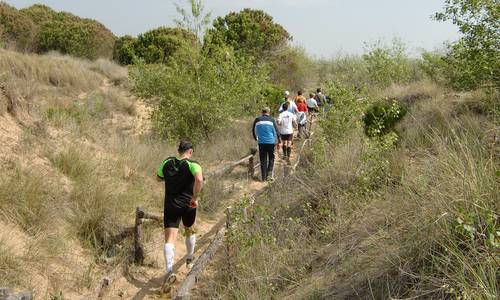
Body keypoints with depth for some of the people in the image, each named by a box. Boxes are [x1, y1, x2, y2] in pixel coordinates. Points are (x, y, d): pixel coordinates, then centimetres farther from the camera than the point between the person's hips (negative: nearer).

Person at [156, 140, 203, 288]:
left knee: (170, 239, -7)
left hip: (170, 206, 1)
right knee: (190, 231, 27)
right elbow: (199, 179, -29)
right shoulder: (192, 164, -9)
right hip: (188, 205, -1)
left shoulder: (167, 163, 4)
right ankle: (190, 260, 43)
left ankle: (169, 270, -26)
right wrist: (195, 198, -19)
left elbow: (158, 178, 20)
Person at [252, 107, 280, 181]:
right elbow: (276, 131, -1)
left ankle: (263, 177, 8)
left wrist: (256, 139, 34)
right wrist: (278, 141, 7)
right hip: (271, 142, -1)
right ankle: (269, 173, -3)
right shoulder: (272, 120, 1)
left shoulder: (257, 120, 6)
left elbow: (254, 131, 17)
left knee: (263, 160, 8)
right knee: (271, 158, 14)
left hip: (261, 142, 1)